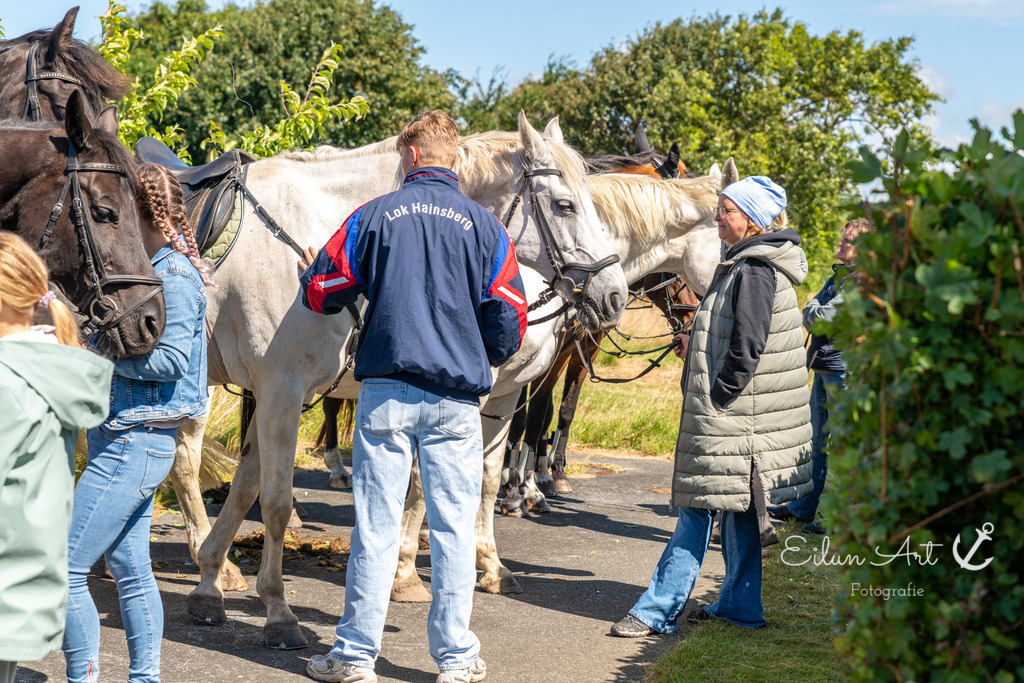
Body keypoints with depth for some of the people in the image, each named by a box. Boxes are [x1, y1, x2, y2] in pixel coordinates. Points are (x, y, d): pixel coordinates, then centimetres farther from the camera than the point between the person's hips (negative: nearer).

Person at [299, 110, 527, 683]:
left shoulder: (374, 216, 1)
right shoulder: (485, 226, 3)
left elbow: (324, 295, 6)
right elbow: (510, 321, 3)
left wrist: (311, 273, 30)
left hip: (387, 390, 0)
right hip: (457, 398, 1)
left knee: (376, 527, 4)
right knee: (454, 528, 7)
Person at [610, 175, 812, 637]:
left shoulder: (754, 272, -17)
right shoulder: (745, 266, 15)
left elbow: (748, 348, -22)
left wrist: (716, 398, -18)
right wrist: (699, 342, 13)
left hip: (729, 412, -10)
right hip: (736, 414, 10)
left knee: (697, 508, -6)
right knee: (737, 508, 14)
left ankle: (658, 610, -3)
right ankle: (739, 605, 21)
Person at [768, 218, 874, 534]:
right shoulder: (837, 276, 17)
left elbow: (826, 316, -18)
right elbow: (809, 313, 15)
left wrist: (813, 314, 0)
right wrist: (815, 315, -4)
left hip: (844, 368, -9)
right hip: (823, 367, 9)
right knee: (818, 440, 16)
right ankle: (805, 506, 25)